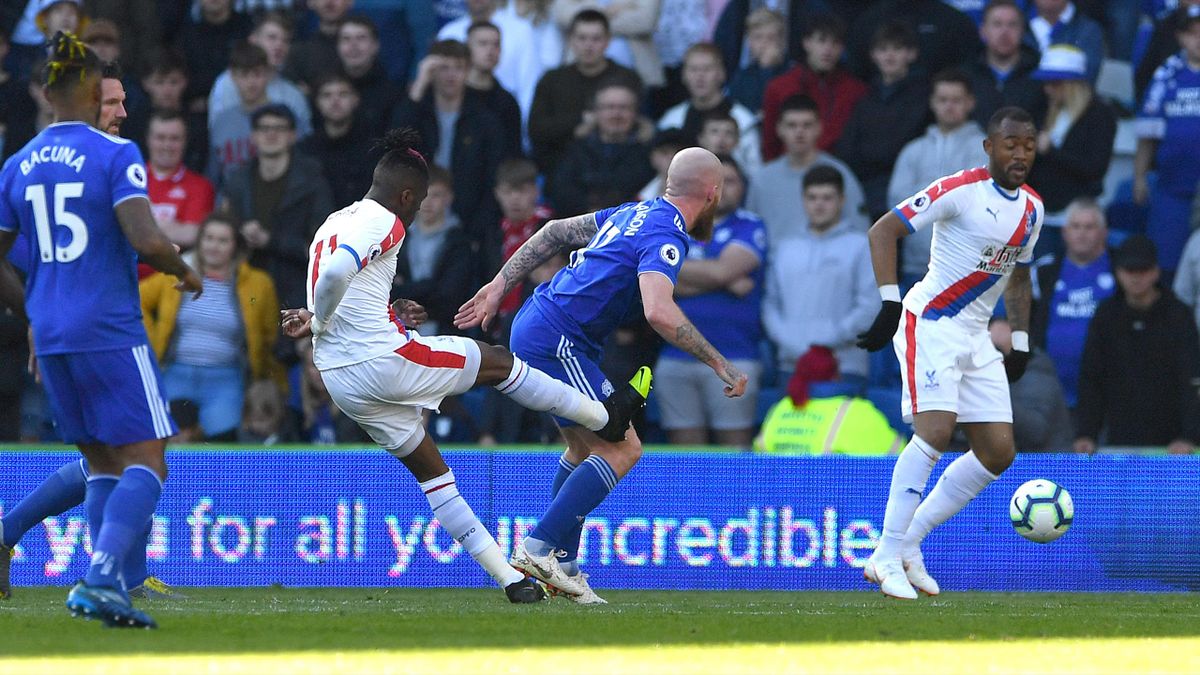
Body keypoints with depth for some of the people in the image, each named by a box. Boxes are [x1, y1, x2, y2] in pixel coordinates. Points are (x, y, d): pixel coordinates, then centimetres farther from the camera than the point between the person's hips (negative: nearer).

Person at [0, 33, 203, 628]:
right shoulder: (115, 155, -9)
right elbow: (147, 241, -20)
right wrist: (185, 271, 0)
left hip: (51, 335, 6)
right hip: (111, 333, -6)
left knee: (103, 467, 15)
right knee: (146, 464, -3)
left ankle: (103, 588, 5)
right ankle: (100, 577, -22)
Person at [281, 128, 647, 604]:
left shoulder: (335, 222, 17)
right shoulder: (384, 223, -10)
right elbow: (337, 274, -26)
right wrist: (316, 323, -11)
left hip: (340, 381, 9)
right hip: (385, 361, -9)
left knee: (430, 471, 14)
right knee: (498, 362, 12)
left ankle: (508, 578, 14)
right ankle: (607, 418, 28)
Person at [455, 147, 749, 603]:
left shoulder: (636, 213, 14)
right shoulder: (664, 236, -15)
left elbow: (557, 232, 21)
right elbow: (659, 311, -31)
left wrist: (499, 286, 24)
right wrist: (720, 364, -26)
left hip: (531, 325, 10)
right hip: (555, 341, -10)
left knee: (585, 447, 20)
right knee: (622, 450, -11)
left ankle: (561, 565, 19)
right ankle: (541, 547, -16)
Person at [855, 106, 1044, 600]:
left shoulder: (1031, 209, 10)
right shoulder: (961, 190, -13)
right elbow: (883, 230, -14)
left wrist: (1021, 342, 17)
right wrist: (890, 305, -22)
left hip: (976, 337, 8)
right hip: (930, 324, -8)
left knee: (998, 452, 2)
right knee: (936, 432, -23)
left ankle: (908, 543, 11)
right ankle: (887, 557, -16)